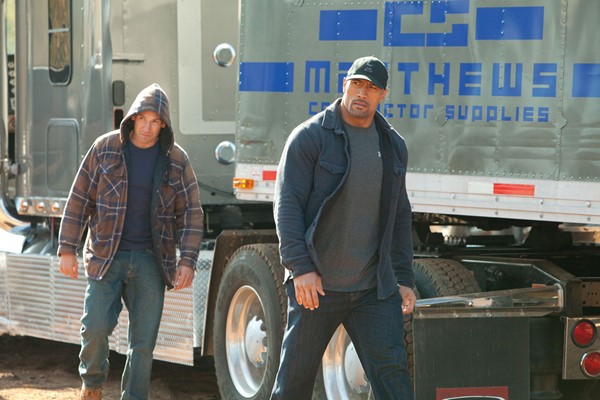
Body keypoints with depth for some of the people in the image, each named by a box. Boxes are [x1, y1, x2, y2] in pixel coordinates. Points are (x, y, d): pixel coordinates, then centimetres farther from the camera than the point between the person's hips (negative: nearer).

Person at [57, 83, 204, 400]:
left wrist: (187, 261, -6)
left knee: (144, 338, 1)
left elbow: (191, 214, 3)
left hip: (150, 261, 1)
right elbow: (79, 200, 3)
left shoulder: (176, 160, 1)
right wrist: (67, 249, 0)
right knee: (96, 326, -6)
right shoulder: (105, 148, -1)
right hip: (106, 256, -1)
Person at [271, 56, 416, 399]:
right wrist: (300, 268, -18)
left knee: (392, 371, -7)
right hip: (316, 284, -3)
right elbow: (287, 205, -9)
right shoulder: (310, 137, -5)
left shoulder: (394, 145, 11)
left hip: (373, 289, 4)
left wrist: (404, 279, 12)